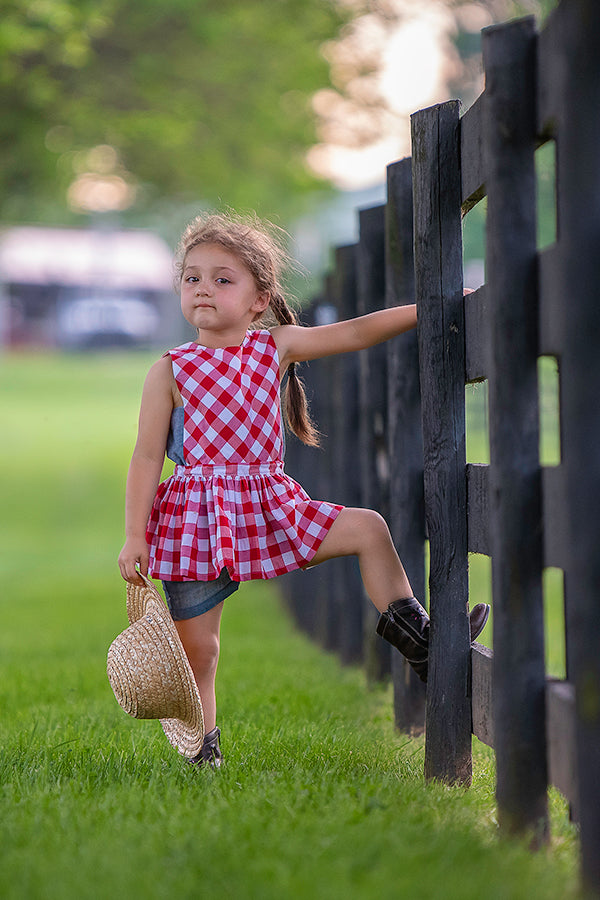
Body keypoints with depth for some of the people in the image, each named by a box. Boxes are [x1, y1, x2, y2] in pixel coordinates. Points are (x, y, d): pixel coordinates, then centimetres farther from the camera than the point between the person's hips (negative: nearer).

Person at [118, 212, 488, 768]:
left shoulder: (276, 346, 5)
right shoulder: (170, 372, -5)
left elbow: (356, 332, 3)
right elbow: (146, 458, -5)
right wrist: (134, 536, -11)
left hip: (271, 506, 4)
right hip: (196, 514, -4)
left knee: (368, 529, -2)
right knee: (196, 645, 1)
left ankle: (414, 637, 9)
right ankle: (203, 746, 19)